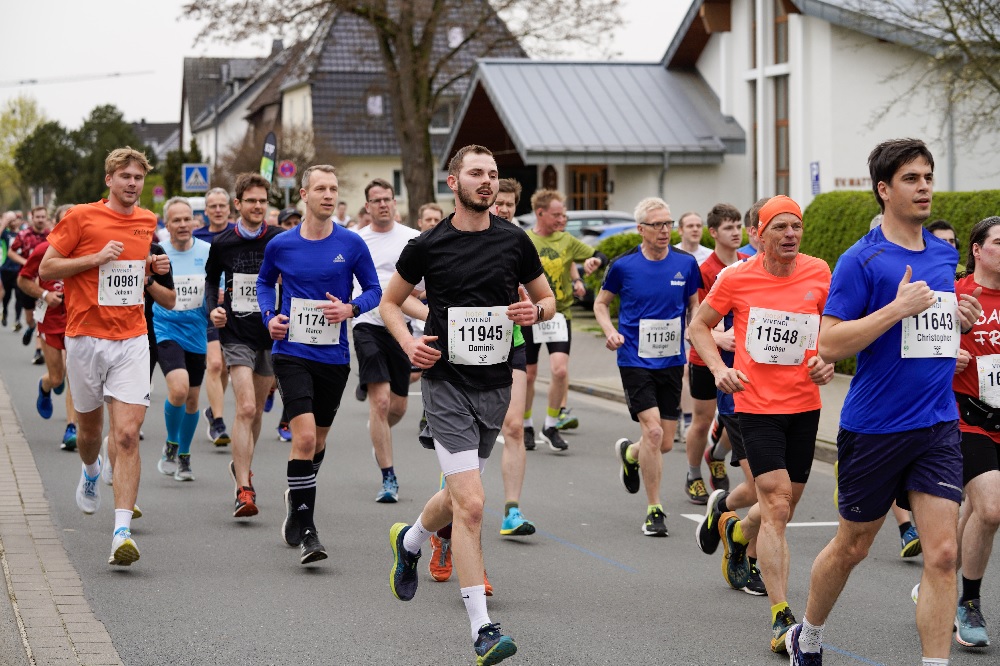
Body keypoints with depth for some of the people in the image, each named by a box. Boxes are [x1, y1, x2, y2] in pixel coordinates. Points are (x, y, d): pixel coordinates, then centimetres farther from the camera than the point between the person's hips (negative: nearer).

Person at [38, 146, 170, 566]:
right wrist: (97, 258, -15)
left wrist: (152, 268, 6)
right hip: (86, 338, -1)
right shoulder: (81, 218, -4)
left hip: (132, 340, 2)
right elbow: (46, 268, -5)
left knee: (127, 435, -13)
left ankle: (122, 531, -18)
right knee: (90, 428, 15)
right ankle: (91, 473, 52)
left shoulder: (147, 221, 10)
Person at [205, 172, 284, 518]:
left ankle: (241, 465, 40)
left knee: (257, 409, 14)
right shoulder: (223, 243, 0)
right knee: (246, 408, -16)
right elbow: (211, 278, 17)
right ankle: (244, 490, -18)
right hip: (236, 334, -2)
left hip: (271, 334, 2)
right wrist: (213, 307, -1)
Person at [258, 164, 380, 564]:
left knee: (317, 441, 15)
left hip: (334, 356, 2)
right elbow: (265, 282, 18)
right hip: (291, 352, -2)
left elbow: (374, 290, 5)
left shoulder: (351, 244, -2)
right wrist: (269, 316, 1)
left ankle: (297, 500, 43)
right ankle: (305, 530, -13)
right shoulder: (280, 245, 0)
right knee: (305, 435, -18)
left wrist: (351, 309, -14)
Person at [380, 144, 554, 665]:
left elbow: (546, 298, 15)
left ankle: (409, 541, 51)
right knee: (471, 504, -15)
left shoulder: (514, 242, 3)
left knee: (458, 497, 17)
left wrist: (535, 311, -8)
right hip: (447, 382, -4)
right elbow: (389, 301, 11)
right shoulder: (427, 246, -3)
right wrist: (409, 343, -8)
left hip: (495, 384, 4)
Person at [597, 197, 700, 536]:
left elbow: (694, 305, 14)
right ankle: (654, 510, -3)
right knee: (652, 431, -16)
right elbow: (601, 302, 8)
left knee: (665, 443, 6)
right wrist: (610, 331, -9)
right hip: (635, 359, -3)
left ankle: (629, 454, 42)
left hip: (672, 362, 3)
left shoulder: (686, 264, 0)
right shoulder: (624, 265, -6)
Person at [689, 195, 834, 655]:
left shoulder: (819, 273, 0)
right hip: (756, 405, -4)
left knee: (783, 507, 16)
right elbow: (699, 325, 7)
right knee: (776, 505, -14)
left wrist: (828, 361, -3)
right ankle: (781, 617, -12)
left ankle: (737, 532, 53)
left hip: (804, 405, 4)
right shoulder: (736, 278, -7)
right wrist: (719, 368, -9)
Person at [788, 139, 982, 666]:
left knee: (942, 553, -6)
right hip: (874, 426, -4)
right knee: (852, 546, 11)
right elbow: (830, 344, -16)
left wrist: (962, 319, 6)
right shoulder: (862, 260, -10)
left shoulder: (946, 255, 10)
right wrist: (898, 307, -22)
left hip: (938, 426, 4)